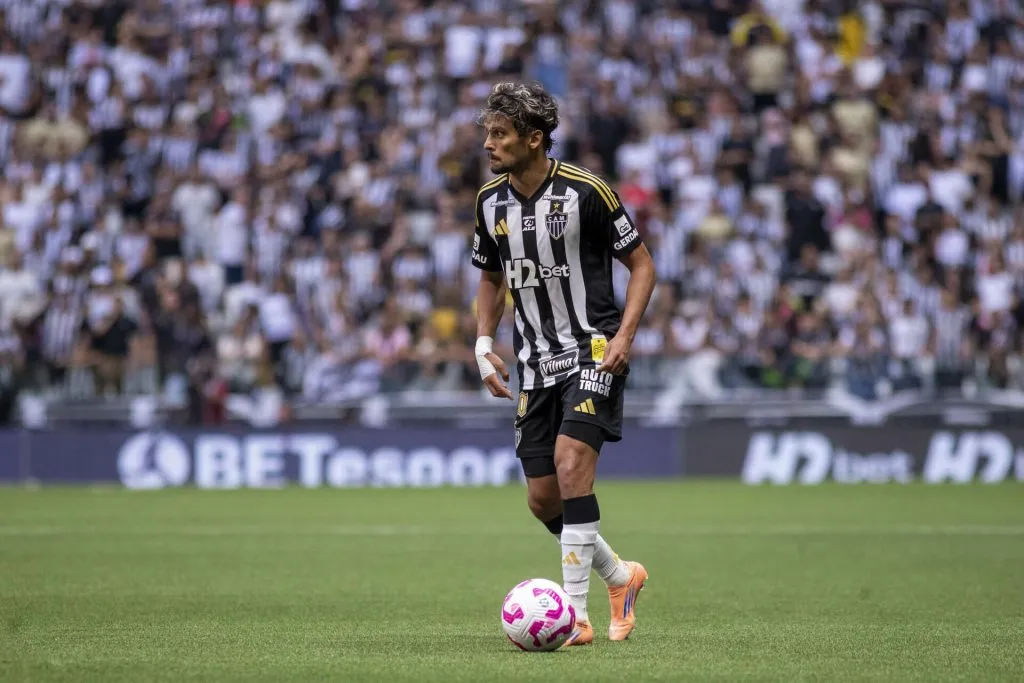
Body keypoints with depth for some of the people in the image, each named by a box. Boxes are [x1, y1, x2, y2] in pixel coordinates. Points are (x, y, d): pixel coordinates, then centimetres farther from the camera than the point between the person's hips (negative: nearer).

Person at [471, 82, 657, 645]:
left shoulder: (584, 191, -13)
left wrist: (624, 336, -16)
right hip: (536, 362, 6)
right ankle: (620, 577, 29)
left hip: (593, 350, -6)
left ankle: (575, 614, -18)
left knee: (571, 462, -23)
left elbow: (641, 265, -5)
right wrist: (484, 344, 5)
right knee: (543, 499, 4)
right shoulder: (491, 202, 4)